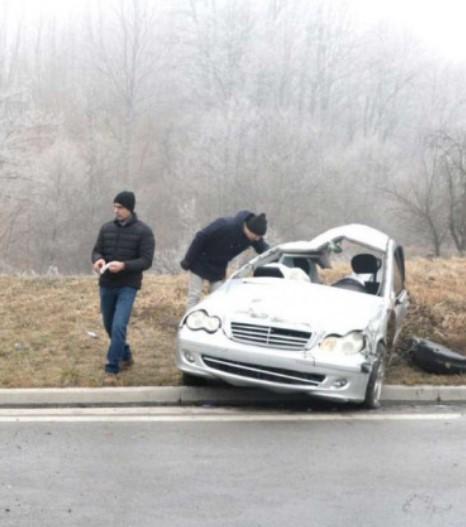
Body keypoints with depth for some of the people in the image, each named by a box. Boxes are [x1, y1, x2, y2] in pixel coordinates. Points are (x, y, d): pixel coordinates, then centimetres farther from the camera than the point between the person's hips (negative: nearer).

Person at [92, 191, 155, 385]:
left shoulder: (143, 231, -8)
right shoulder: (106, 228, 5)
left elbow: (146, 260, -11)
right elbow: (97, 250, 10)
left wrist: (124, 265, -26)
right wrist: (98, 260, -15)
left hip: (128, 286, -5)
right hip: (106, 285, 5)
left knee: (118, 327, -16)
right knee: (109, 326, 16)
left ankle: (112, 370, -10)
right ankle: (126, 356, 38)